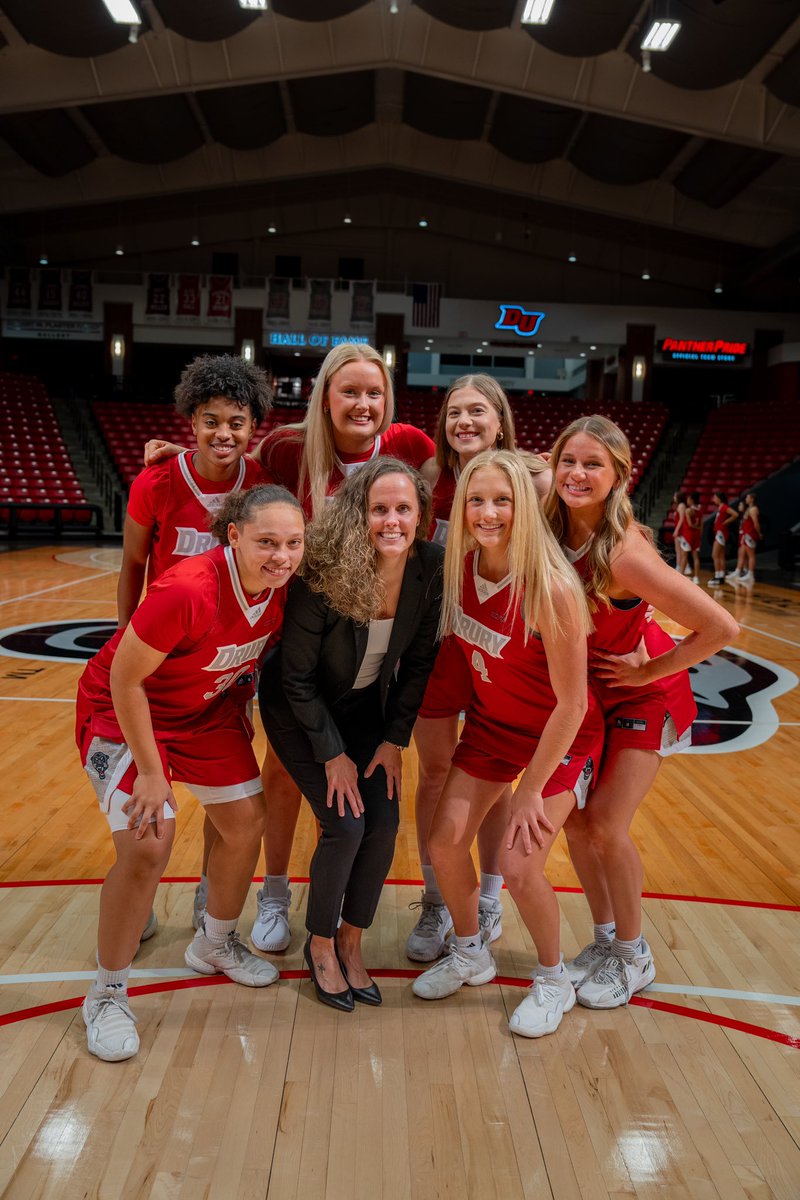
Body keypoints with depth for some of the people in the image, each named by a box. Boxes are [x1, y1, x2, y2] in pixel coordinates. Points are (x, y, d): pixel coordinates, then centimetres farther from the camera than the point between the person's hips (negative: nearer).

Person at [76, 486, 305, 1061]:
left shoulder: (283, 585, -17)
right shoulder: (187, 591, -37)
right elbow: (124, 680, -26)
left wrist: (240, 707, 8)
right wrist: (150, 773, -21)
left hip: (209, 709, 7)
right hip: (125, 712, -6)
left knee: (248, 823, 8)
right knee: (147, 846, -16)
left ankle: (215, 944, 36)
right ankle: (107, 995, 10)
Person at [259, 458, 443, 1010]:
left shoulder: (431, 566, -18)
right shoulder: (322, 575, -30)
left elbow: (419, 660, -5)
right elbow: (296, 677, -18)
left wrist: (395, 739, -6)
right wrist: (332, 753, -14)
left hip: (367, 706, 4)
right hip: (299, 711, -4)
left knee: (384, 825, -4)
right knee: (345, 826, -12)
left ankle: (351, 942, 21)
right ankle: (320, 944, 16)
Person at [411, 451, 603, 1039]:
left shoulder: (551, 588, -30)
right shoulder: (460, 566, -13)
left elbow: (571, 703, -23)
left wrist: (530, 791, -18)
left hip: (561, 736, -5)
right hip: (490, 724, 6)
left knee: (519, 864, -11)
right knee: (445, 842, 1)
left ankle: (554, 980, 19)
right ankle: (470, 953, 30)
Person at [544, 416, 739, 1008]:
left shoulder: (624, 553, -32)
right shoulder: (549, 534, -17)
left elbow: (721, 627, -31)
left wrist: (650, 669, -20)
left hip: (643, 694, -5)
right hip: (586, 691, 5)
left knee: (607, 825, -5)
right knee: (575, 819, 7)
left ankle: (634, 957, 20)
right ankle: (605, 939, 30)